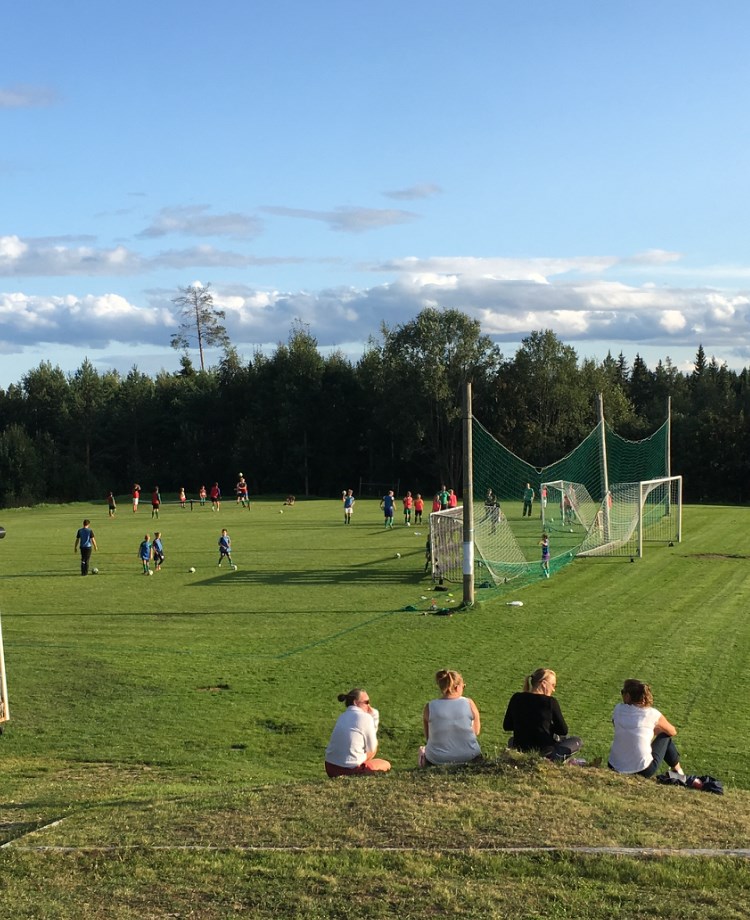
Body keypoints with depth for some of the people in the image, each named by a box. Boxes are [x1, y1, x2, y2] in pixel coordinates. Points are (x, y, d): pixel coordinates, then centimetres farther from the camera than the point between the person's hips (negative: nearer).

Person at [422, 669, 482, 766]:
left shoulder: (429, 707, -8)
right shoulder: (469, 703, -8)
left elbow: (428, 737, 2)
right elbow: (476, 731, 2)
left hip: (437, 760, 1)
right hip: (469, 758, -1)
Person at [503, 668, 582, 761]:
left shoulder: (516, 698, 0)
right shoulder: (550, 701, -11)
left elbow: (507, 726, 10)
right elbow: (563, 730, -3)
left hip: (519, 749, 4)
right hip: (543, 752, -4)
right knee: (577, 741, 16)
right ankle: (554, 759, -1)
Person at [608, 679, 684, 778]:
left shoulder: (618, 709, -1)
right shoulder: (652, 714, -6)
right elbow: (673, 732, 12)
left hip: (615, 768, 3)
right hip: (643, 771, -3)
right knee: (665, 736, 21)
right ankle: (678, 771, 36)